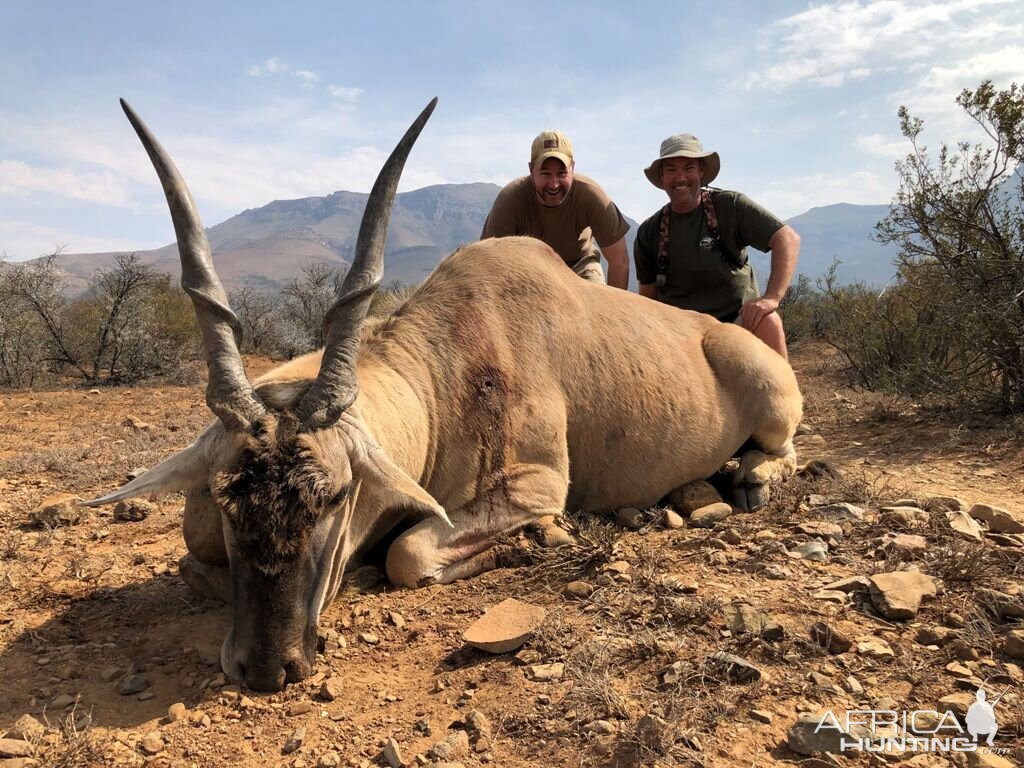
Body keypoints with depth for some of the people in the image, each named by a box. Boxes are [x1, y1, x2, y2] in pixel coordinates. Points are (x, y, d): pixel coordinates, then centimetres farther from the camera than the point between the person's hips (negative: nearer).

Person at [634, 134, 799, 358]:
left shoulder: (730, 206, -4)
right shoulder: (649, 233, 5)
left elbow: (788, 238, -12)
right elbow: (648, 294, 12)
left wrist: (772, 297, -25)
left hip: (737, 320, -2)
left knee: (767, 323, -33)